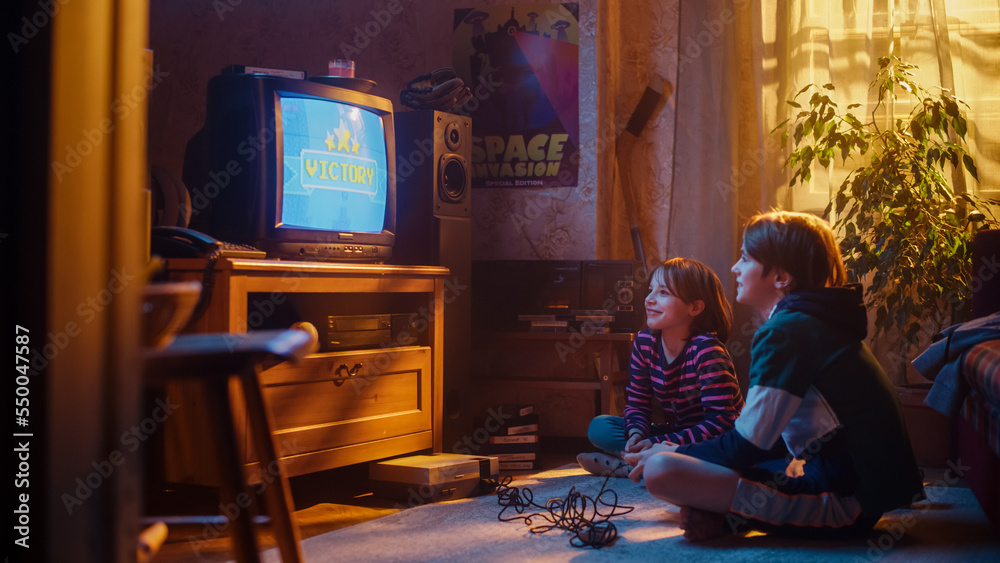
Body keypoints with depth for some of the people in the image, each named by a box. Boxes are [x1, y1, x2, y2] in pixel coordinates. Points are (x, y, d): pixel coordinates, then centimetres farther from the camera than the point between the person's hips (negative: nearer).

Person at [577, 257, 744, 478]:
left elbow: (721, 421, -27)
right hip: (674, 436, 6)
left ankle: (627, 466, -21)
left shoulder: (706, 350, -22)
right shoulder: (645, 342, -3)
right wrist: (636, 435, -21)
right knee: (599, 427, -6)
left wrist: (658, 444, -30)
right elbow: (637, 402, 4)